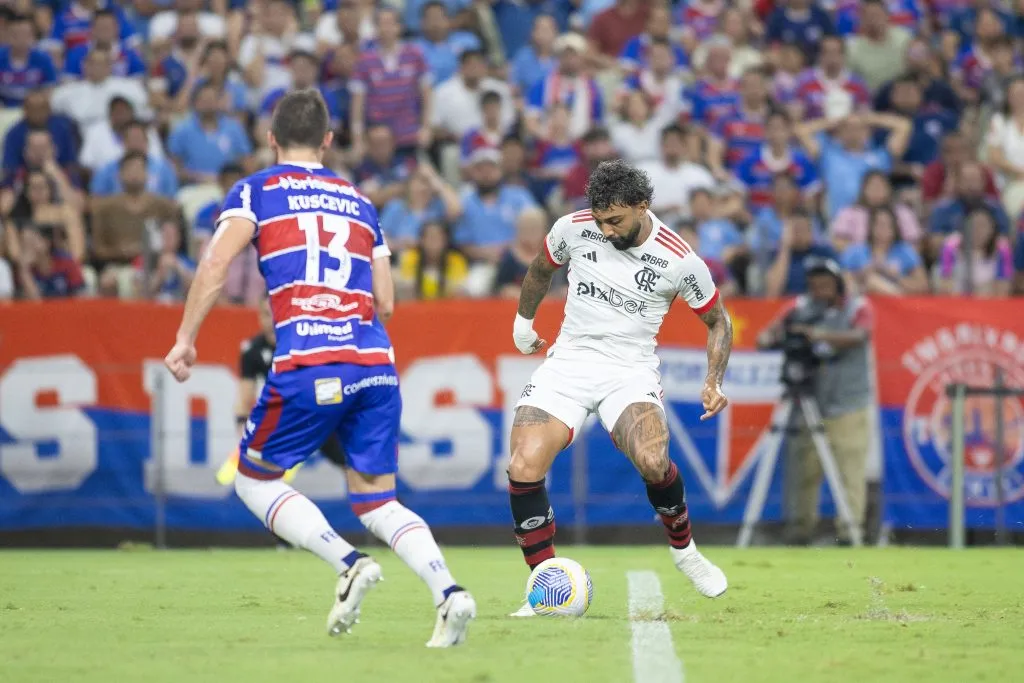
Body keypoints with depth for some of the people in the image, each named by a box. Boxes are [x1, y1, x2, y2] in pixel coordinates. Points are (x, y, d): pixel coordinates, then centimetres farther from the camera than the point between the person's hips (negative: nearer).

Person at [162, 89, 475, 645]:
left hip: (306, 367, -4)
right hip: (376, 363, 4)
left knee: (253, 479, 15)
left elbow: (217, 261, -7)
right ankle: (449, 592, -12)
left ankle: (348, 563, -7)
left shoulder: (256, 191, 11)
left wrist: (185, 339, -5)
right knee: (377, 501, 13)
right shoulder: (359, 202, 23)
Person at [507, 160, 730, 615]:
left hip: (631, 370, -2)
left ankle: (683, 548, 1)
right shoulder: (573, 229, -4)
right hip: (569, 361, 3)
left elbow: (718, 321, 6)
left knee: (652, 461, -31)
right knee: (524, 468, -20)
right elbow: (541, 269, 21)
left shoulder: (679, 260, -10)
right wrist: (523, 320, 30)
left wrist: (714, 382, -6)